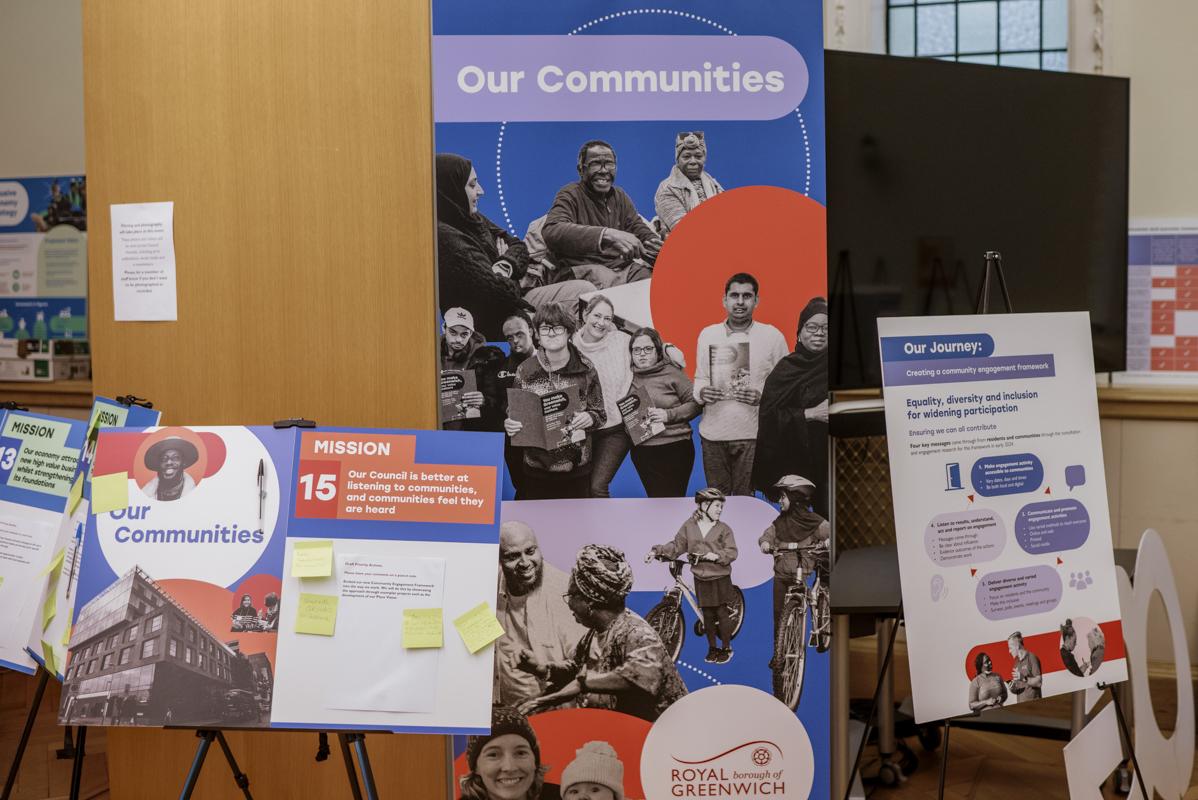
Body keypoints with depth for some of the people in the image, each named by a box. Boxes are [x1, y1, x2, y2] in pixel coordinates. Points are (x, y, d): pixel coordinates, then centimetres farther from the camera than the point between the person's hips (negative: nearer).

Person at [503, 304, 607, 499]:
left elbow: (600, 414, 3)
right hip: (537, 467, 1)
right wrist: (510, 425, -13)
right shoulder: (525, 370, 1)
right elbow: (513, 412, 9)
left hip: (576, 467, -1)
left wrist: (589, 418, -18)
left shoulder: (585, 369, -2)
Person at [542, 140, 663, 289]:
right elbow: (551, 232, -23)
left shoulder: (620, 196, 20)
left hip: (622, 265, 6)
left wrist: (653, 242, -10)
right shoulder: (570, 195, -3)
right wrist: (607, 234, -36)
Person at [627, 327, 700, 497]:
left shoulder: (671, 373, -4)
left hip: (675, 449, -3)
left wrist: (669, 415, -15)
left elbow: (695, 403, -5)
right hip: (642, 452, 3)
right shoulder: (628, 376, 8)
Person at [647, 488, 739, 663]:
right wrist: (657, 550, -8)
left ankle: (726, 649, 15)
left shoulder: (724, 529, -3)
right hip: (701, 579, 2)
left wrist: (716, 556, -23)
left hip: (720, 578, -2)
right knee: (707, 615, 9)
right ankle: (712, 648, 23)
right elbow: (676, 546, 3)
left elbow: (731, 552, -7)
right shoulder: (689, 526, 1)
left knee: (721, 613, 1)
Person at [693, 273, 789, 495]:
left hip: (752, 435, -2)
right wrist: (701, 392, -7)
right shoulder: (707, 334, 8)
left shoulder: (772, 336, 1)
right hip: (713, 433, 2)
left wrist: (763, 396, -15)